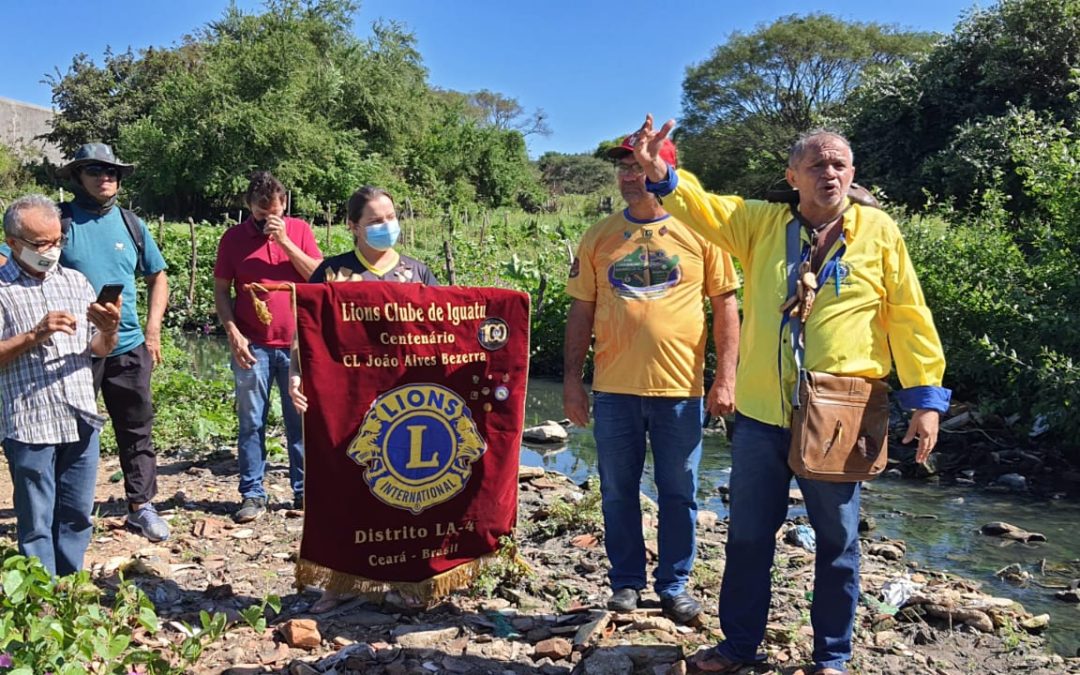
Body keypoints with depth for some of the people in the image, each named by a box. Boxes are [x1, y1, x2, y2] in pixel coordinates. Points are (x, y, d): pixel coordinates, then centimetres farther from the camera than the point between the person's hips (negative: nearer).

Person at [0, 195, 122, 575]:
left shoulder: (76, 281, 10)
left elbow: (99, 349, 10)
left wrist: (110, 330, -10)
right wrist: (35, 336, -19)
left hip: (81, 422, 4)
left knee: (76, 516, 13)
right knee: (37, 523, 5)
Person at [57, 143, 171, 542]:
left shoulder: (131, 224, 6)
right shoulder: (60, 221, -5)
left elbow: (157, 277, 14)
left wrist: (153, 329, 6)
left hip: (129, 348, 3)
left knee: (137, 431, 10)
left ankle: (141, 506, 22)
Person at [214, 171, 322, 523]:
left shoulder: (299, 230, 6)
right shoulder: (233, 237, 6)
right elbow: (221, 290, 6)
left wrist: (284, 240, -10)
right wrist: (232, 332, -6)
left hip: (296, 343, 0)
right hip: (252, 346, 0)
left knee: (301, 421, 5)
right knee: (251, 423, 3)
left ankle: (304, 490, 14)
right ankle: (252, 494, 11)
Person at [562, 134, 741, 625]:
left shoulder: (699, 233, 0)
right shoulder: (598, 237, 6)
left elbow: (726, 307, 2)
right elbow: (581, 311, 8)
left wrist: (725, 378, -5)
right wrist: (572, 379, 3)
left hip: (680, 388, -2)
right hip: (614, 389, 2)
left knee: (679, 494, 9)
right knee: (618, 493, 11)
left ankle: (674, 584, 25)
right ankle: (625, 582, 27)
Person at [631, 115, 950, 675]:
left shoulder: (878, 231, 0)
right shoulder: (762, 223, 4)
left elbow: (908, 315, 0)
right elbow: (704, 208, -7)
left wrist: (926, 397, -3)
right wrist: (661, 174, -28)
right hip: (761, 414, 2)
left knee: (836, 543, 12)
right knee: (748, 536, 13)